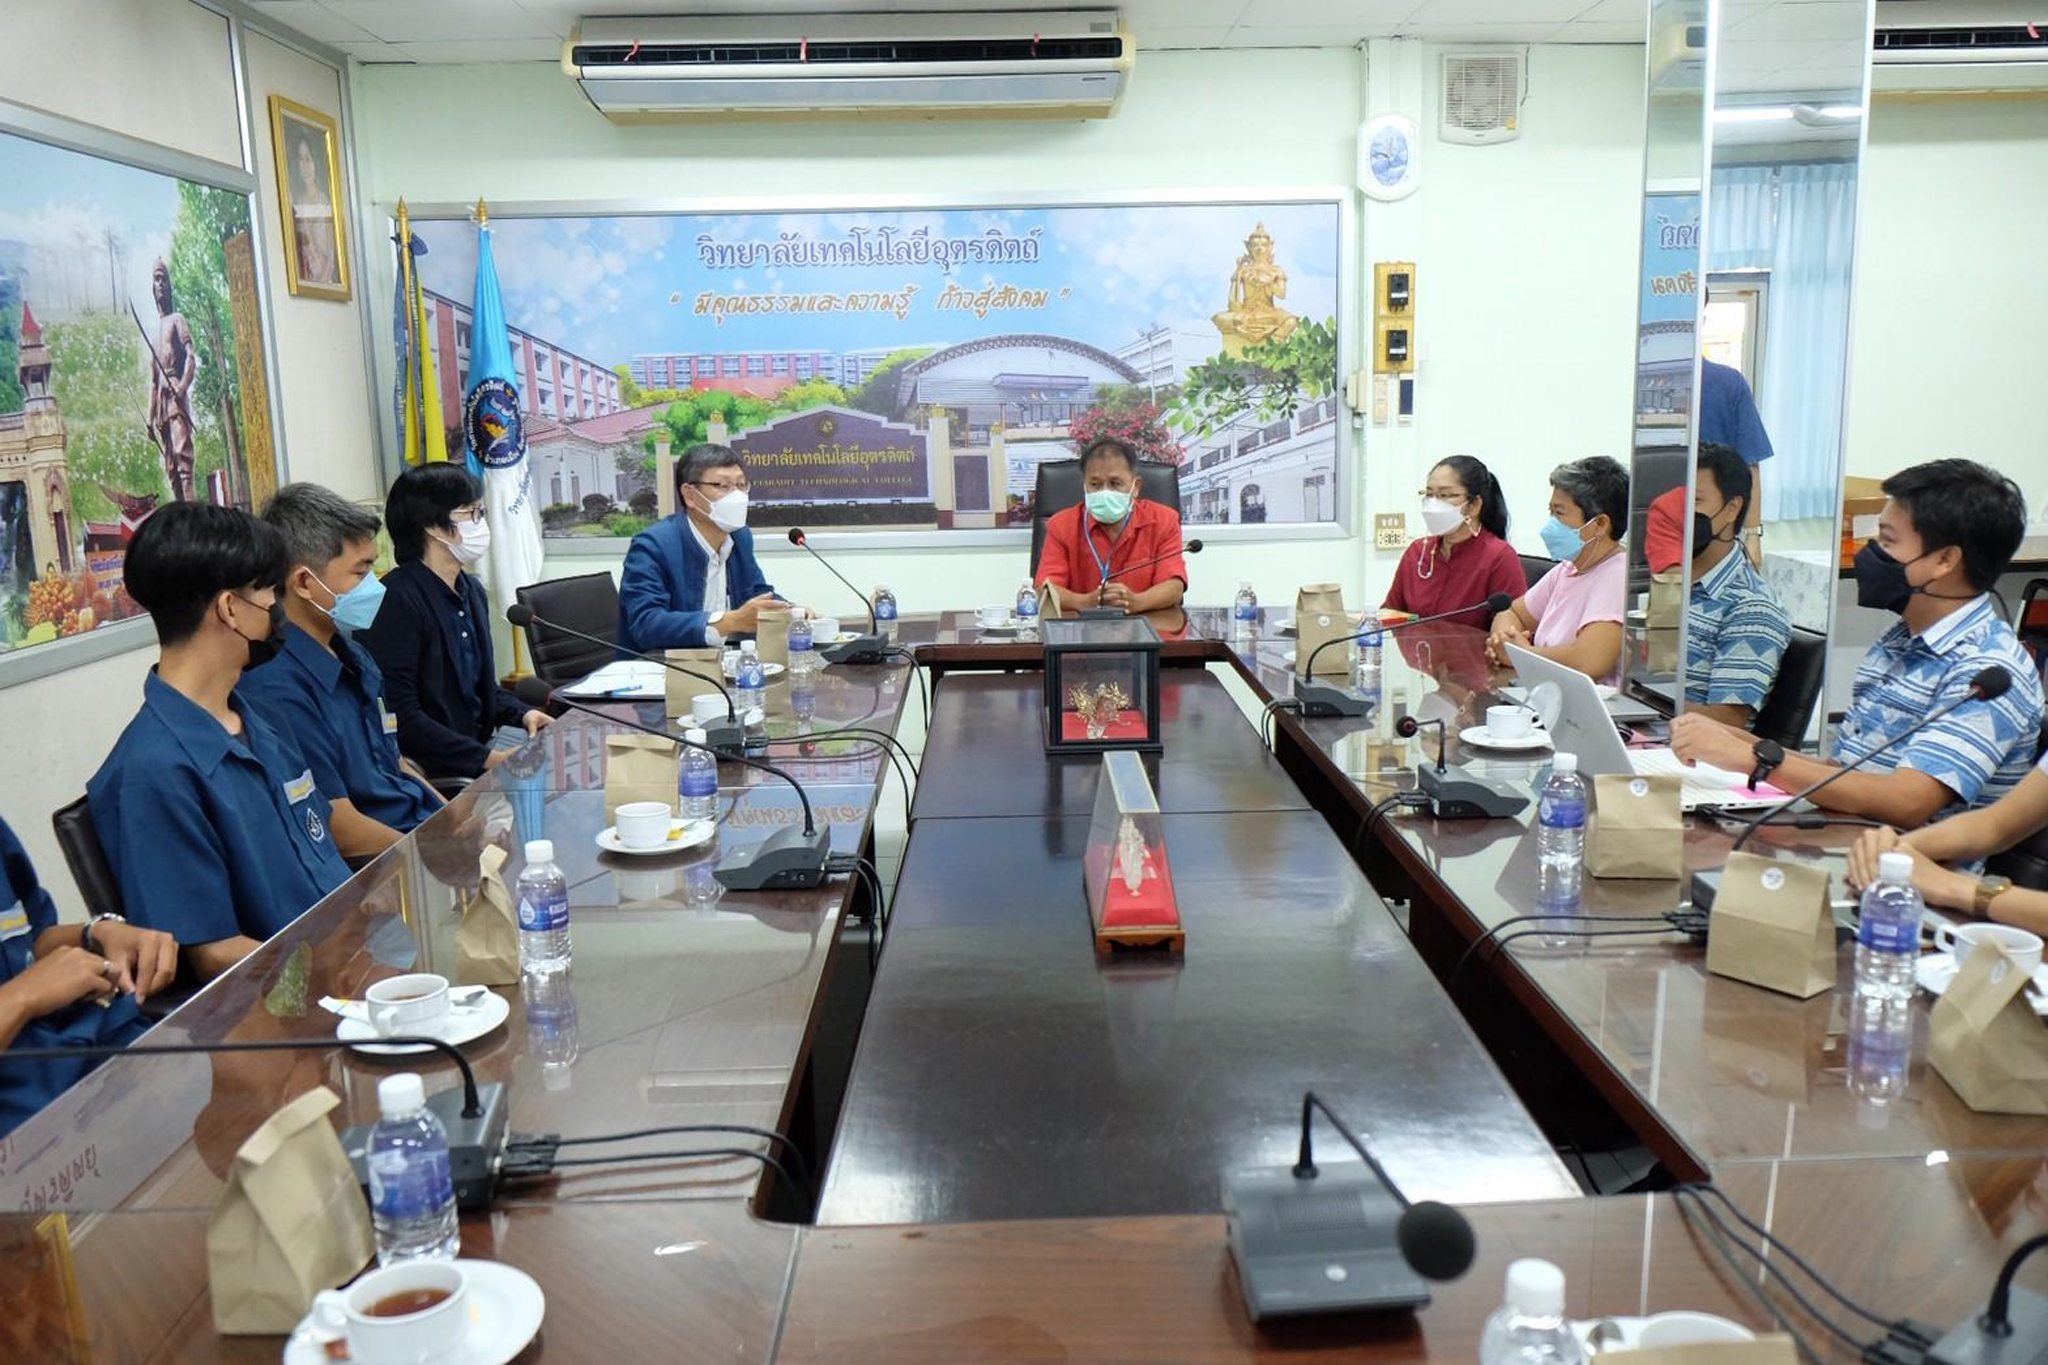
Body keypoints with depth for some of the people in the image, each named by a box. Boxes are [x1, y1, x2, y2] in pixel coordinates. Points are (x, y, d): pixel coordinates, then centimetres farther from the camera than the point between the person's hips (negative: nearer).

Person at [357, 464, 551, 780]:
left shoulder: (472, 591, 13)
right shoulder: (396, 601, -15)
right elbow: (399, 716, -20)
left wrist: (521, 714, 5)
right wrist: (486, 758, -20)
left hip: (476, 761, 9)